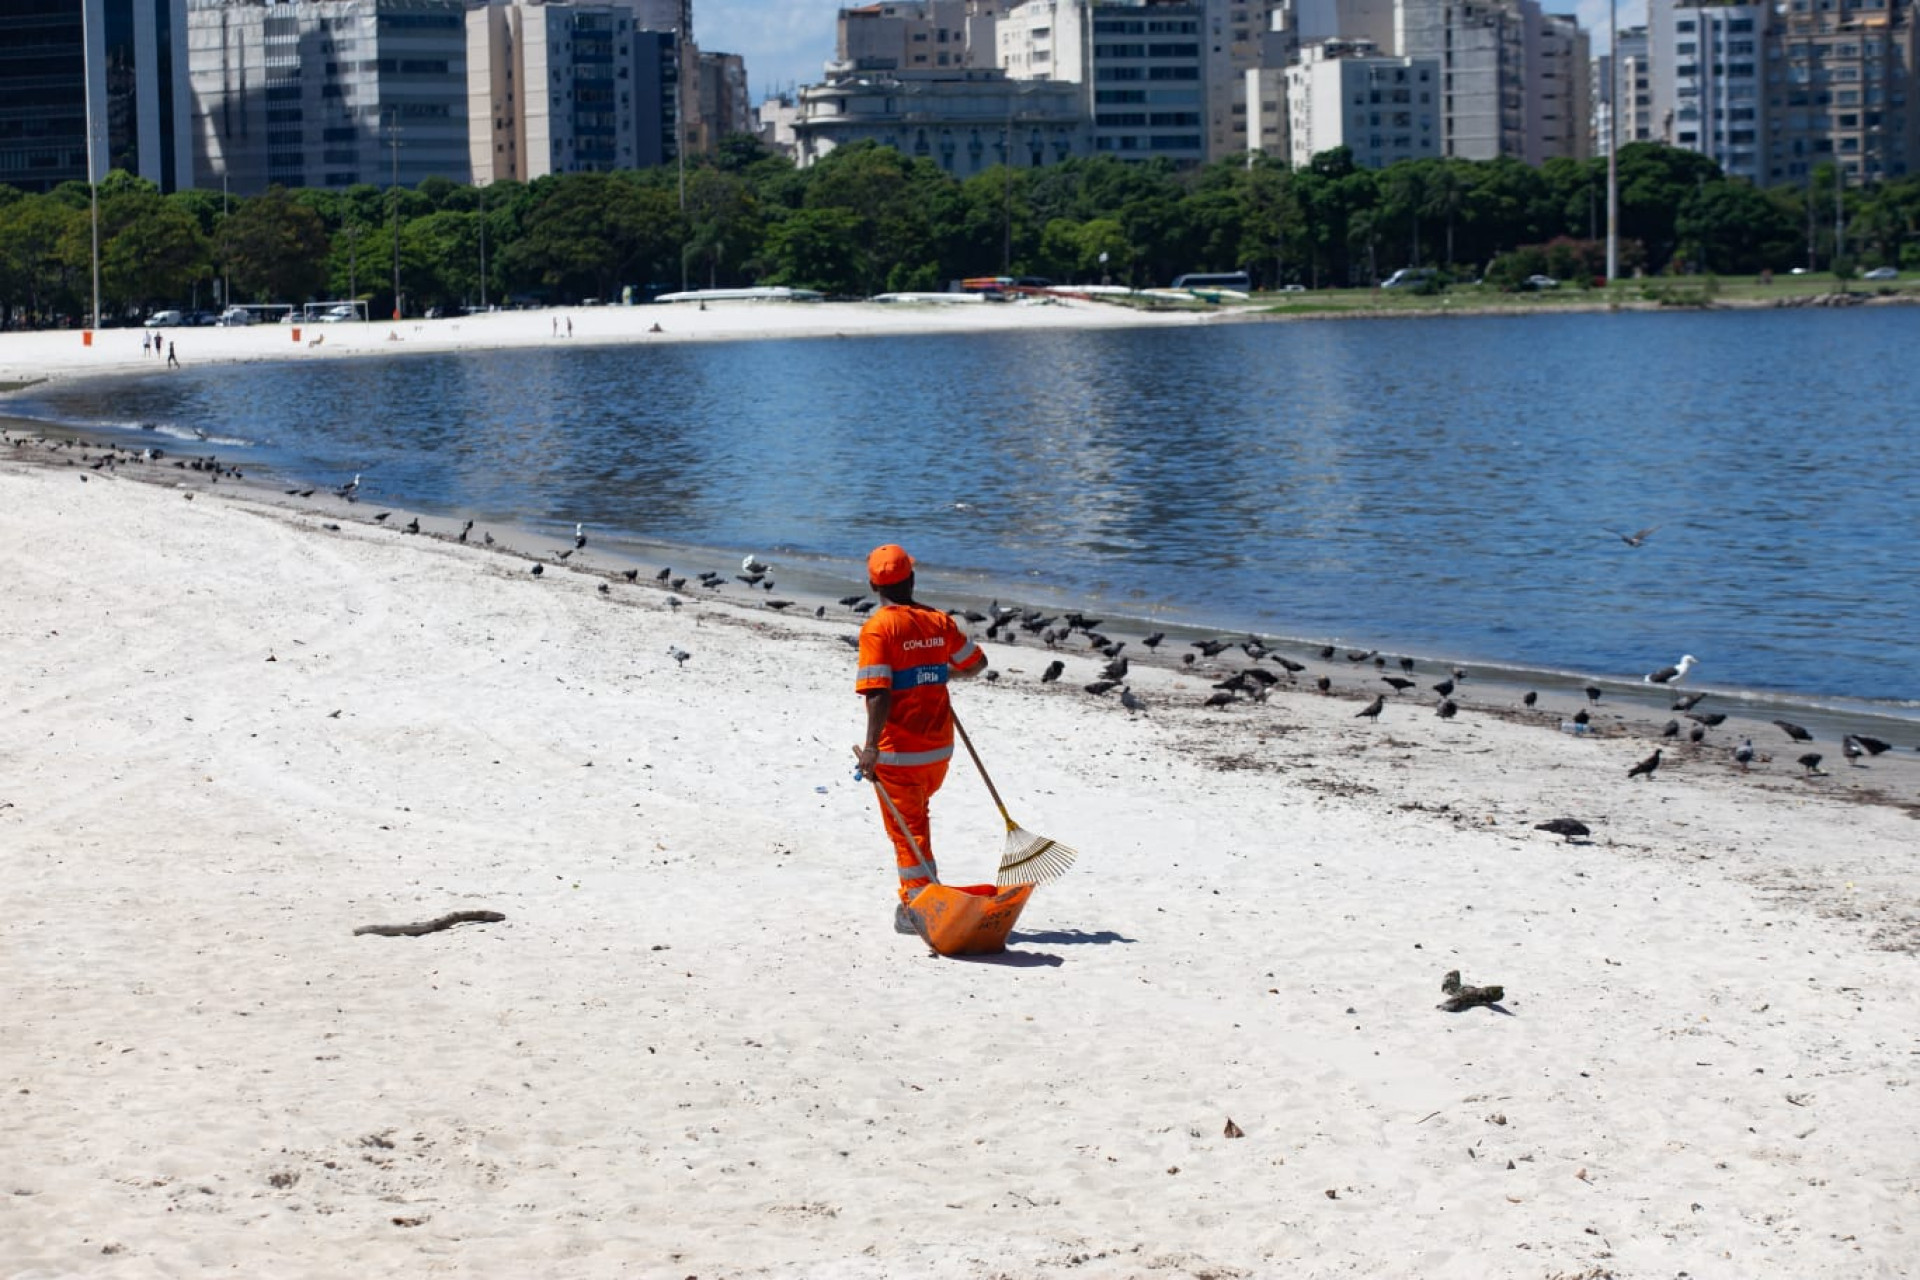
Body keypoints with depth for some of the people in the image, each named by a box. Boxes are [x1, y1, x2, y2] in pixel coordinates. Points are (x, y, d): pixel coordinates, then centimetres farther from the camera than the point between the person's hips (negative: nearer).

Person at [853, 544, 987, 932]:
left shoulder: (878, 628, -14)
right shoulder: (939, 622, 2)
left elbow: (878, 694, -21)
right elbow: (976, 663, 15)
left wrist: (871, 747, -20)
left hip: (898, 752, -5)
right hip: (939, 748, 5)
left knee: (905, 828, 4)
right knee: (916, 819, 24)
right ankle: (915, 896, 29)